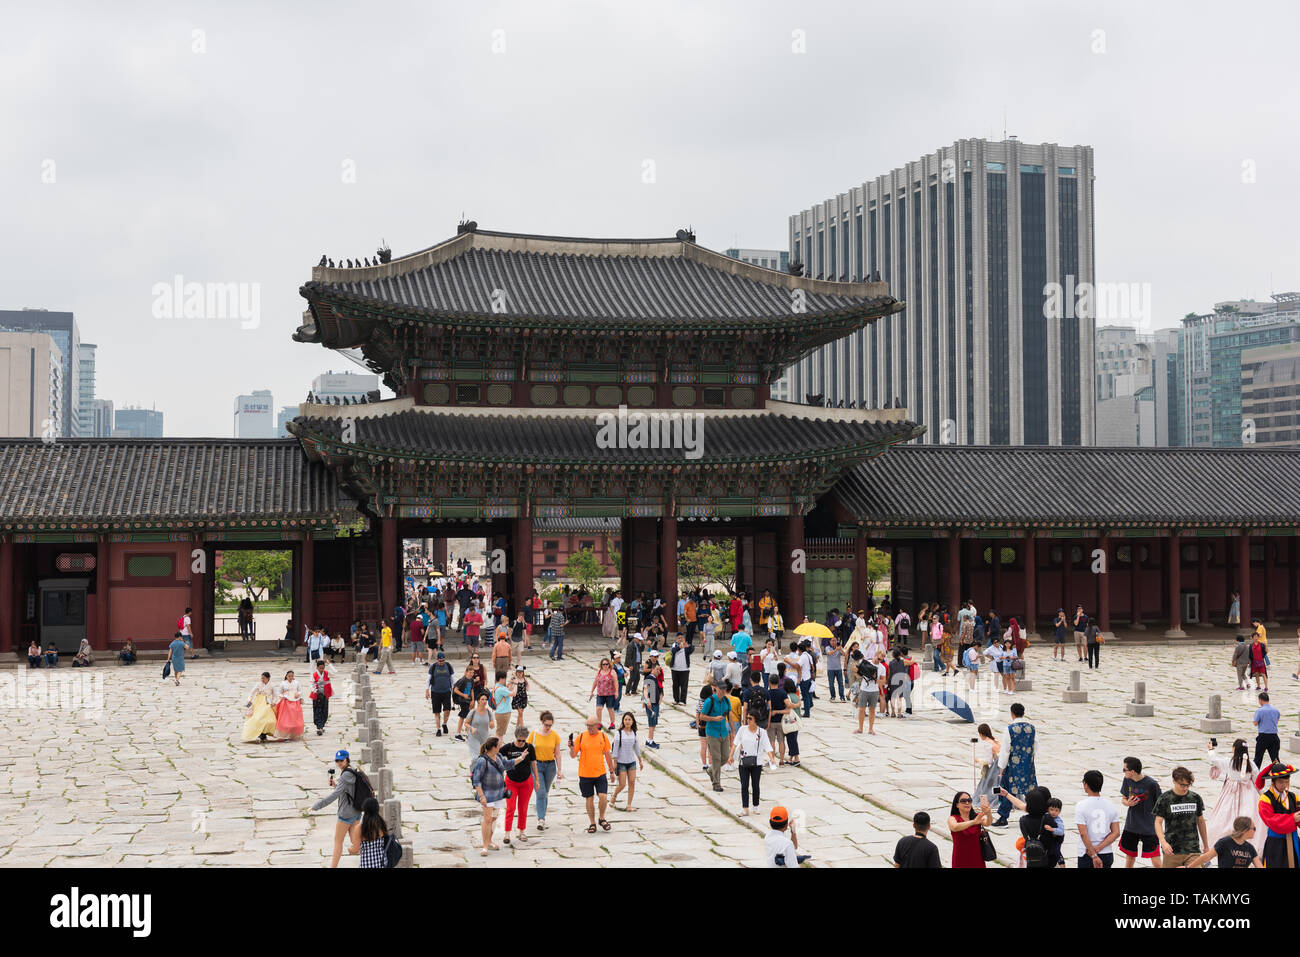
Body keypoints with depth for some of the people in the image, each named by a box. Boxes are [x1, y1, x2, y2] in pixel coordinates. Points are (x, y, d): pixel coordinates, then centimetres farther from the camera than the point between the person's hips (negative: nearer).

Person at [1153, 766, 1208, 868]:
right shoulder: (1165, 799, -4)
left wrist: (1206, 845, 22)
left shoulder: (1196, 798, 5)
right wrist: (1163, 842, -22)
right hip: (1171, 849, -2)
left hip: (1193, 850, 2)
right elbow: (1158, 822, -6)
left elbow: (1200, 821, 16)